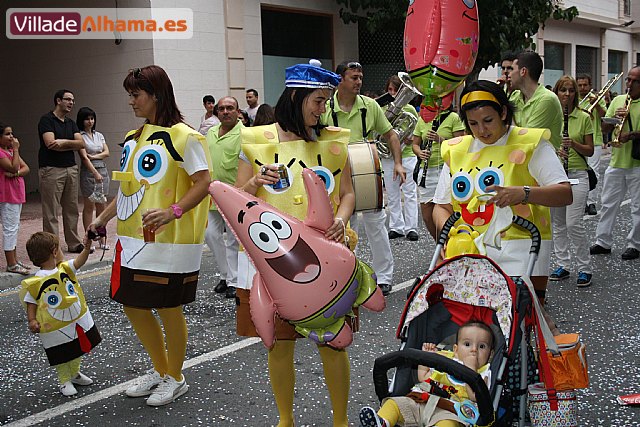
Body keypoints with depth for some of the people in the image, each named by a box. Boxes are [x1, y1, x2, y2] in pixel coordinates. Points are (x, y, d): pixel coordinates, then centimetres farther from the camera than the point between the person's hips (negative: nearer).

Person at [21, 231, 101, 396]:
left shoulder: (65, 268, -4)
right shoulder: (35, 282, -18)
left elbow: (79, 262, -17)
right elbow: (31, 303, -13)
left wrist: (87, 248, -33)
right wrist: (32, 320, -24)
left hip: (78, 319, 6)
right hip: (56, 328, -6)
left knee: (78, 351, 23)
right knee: (61, 356, 9)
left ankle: (74, 374, 44)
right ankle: (65, 381, 30)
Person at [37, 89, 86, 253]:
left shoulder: (71, 123, 16)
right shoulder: (47, 120, -4)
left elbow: (81, 143, 3)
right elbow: (50, 143, -17)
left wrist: (63, 142, -12)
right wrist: (70, 144, -4)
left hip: (71, 169, 7)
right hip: (51, 170, -7)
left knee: (72, 210, 11)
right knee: (51, 212, -4)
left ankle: (73, 243, 19)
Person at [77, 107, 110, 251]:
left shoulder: (99, 135, 15)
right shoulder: (80, 136, -3)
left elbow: (106, 152, 7)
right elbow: (84, 157, -11)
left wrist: (94, 156, -9)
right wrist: (95, 173, -18)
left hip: (103, 170, 5)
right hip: (88, 171, -5)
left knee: (102, 206, 5)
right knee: (89, 206, -2)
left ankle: (102, 239, 9)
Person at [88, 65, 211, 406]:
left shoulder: (183, 136, -11)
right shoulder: (133, 138, 13)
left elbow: (203, 183, -16)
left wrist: (173, 212, -29)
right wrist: (102, 219, 18)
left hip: (168, 240, -8)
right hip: (133, 238, 8)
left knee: (168, 308, 4)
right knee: (133, 305, 14)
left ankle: (175, 378, 24)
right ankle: (160, 370, 34)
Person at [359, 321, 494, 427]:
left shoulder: (483, 372, 12)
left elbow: (475, 396, -7)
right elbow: (423, 378, 29)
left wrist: (470, 369, -8)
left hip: (449, 410, -6)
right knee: (395, 402, -10)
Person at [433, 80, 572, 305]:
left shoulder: (530, 144, 3)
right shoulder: (457, 151, 15)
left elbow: (565, 194, -8)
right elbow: (441, 206, 17)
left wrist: (523, 193, -26)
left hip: (520, 249, -3)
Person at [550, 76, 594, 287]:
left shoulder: (584, 117, 1)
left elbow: (590, 151, 3)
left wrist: (574, 144, -16)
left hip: (577, 174, -3)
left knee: (573, 223, -10)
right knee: (557, 223, 8)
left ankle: (584, 269, 1)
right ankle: (563, 265, 20)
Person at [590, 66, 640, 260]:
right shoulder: (618, 100, 10)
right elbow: (604, 128, 7)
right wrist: (615, 118, -11)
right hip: (616, 162, 5)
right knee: (608, 204, 10)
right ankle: (603, 242, 19)